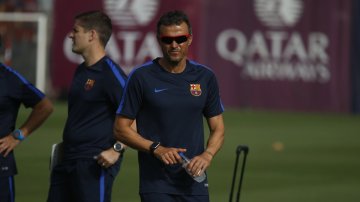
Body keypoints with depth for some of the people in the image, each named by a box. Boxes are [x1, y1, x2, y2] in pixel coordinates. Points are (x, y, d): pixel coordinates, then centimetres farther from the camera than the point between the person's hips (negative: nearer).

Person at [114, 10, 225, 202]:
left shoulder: (205, 77, 8)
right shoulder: (141, 77, -2)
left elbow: (217, 128, 14)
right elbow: (121, 128, 0)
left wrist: (207, 155, -6)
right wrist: (156, 149, -13)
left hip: (194, 183, 4)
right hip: (156, 184, -4)